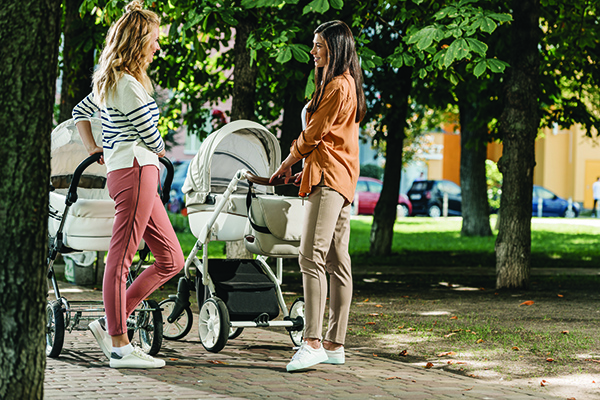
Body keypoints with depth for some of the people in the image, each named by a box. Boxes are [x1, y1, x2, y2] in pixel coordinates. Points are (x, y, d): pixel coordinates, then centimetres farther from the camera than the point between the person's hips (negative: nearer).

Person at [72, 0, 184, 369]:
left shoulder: (109, 82, 19)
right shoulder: (127, 84, -12)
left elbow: (80, 111, 32)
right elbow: (151, 137, -9)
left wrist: (93, 149, 24)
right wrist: (160, 151, 13)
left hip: (140, 176, 10)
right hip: (136, 170, -10)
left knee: (171, 260, 9)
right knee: (120, 260, -6)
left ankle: (110, 324, 12)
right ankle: (120, 347, -3)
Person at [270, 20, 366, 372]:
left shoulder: (338, 86, -10)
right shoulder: (346, 84, 22)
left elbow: (314, 133, -8)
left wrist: (289, 162, 7)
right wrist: (307, 170, 21)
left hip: (329, 178, -11)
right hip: (341, 181, 11)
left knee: (312, 257, -19)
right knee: (337, 261, 7)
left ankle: (313, 343, -25)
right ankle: (335, 345, 8)